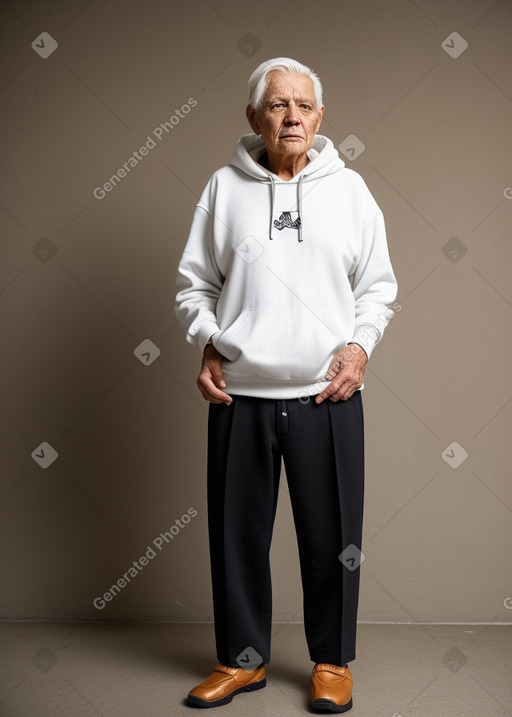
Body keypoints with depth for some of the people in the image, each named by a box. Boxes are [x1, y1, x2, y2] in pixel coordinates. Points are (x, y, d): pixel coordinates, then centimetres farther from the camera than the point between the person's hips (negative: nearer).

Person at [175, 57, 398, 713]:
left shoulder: (349, 189, 7)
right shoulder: (224, 187, 5)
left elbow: (377, 286, 11)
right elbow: (194, 283, 10)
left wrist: (360, 345, -4)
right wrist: (208, 345, -4)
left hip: (328, 395, 0)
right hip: (239, 394, 1)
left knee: (331, 537, 7)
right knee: (237, 533, 10)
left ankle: (333, 661, 28)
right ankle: (242, 658, 30)